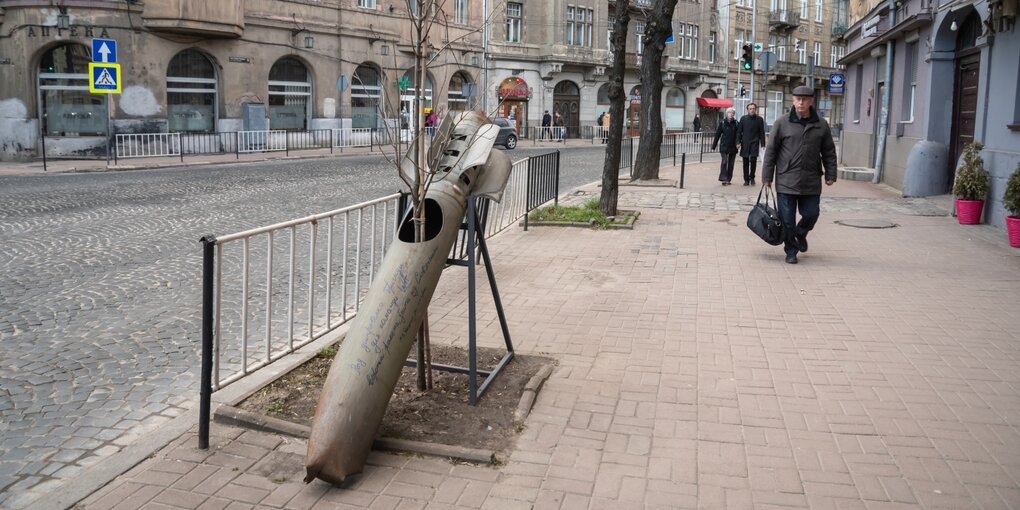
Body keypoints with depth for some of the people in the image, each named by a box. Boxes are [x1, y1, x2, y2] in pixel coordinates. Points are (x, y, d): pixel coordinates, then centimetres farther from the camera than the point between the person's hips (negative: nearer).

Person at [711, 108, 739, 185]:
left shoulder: (736, 123, 3)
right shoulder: (722, 123, 1)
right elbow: (717, 134, 2)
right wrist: (714, 145, 1)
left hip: (733, 147, 2)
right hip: (724, 146, -2)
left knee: (731, 164, 6)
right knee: (724, 162, -12)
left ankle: (728, 179, 14)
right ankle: (723, 178, -11)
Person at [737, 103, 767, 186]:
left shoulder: (759, 119, 5)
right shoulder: (743, 118, 7)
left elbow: (762, 133, 7)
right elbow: (739, 131, 8)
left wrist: (762, 144, 1)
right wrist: (738, 142, -1)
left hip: (755, 143, -1)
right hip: (745, 143, 1)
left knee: (753, 160, -13)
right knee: (745, 162, 3)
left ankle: (752, 177, 6)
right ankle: (746, 180, 10)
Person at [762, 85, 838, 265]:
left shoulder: (821, 125, 5)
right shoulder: (782, 123, -2)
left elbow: (829, 152, 11)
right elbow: (771, 151, 0)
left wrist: (830, 175, 6)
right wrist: (767, 176, -2)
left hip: (811, 182, 2)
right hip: (786, 181, -2)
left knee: (811, 214, 6)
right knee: (787, 219, 3)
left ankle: (801, 234, 38)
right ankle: (791, 251, 19)